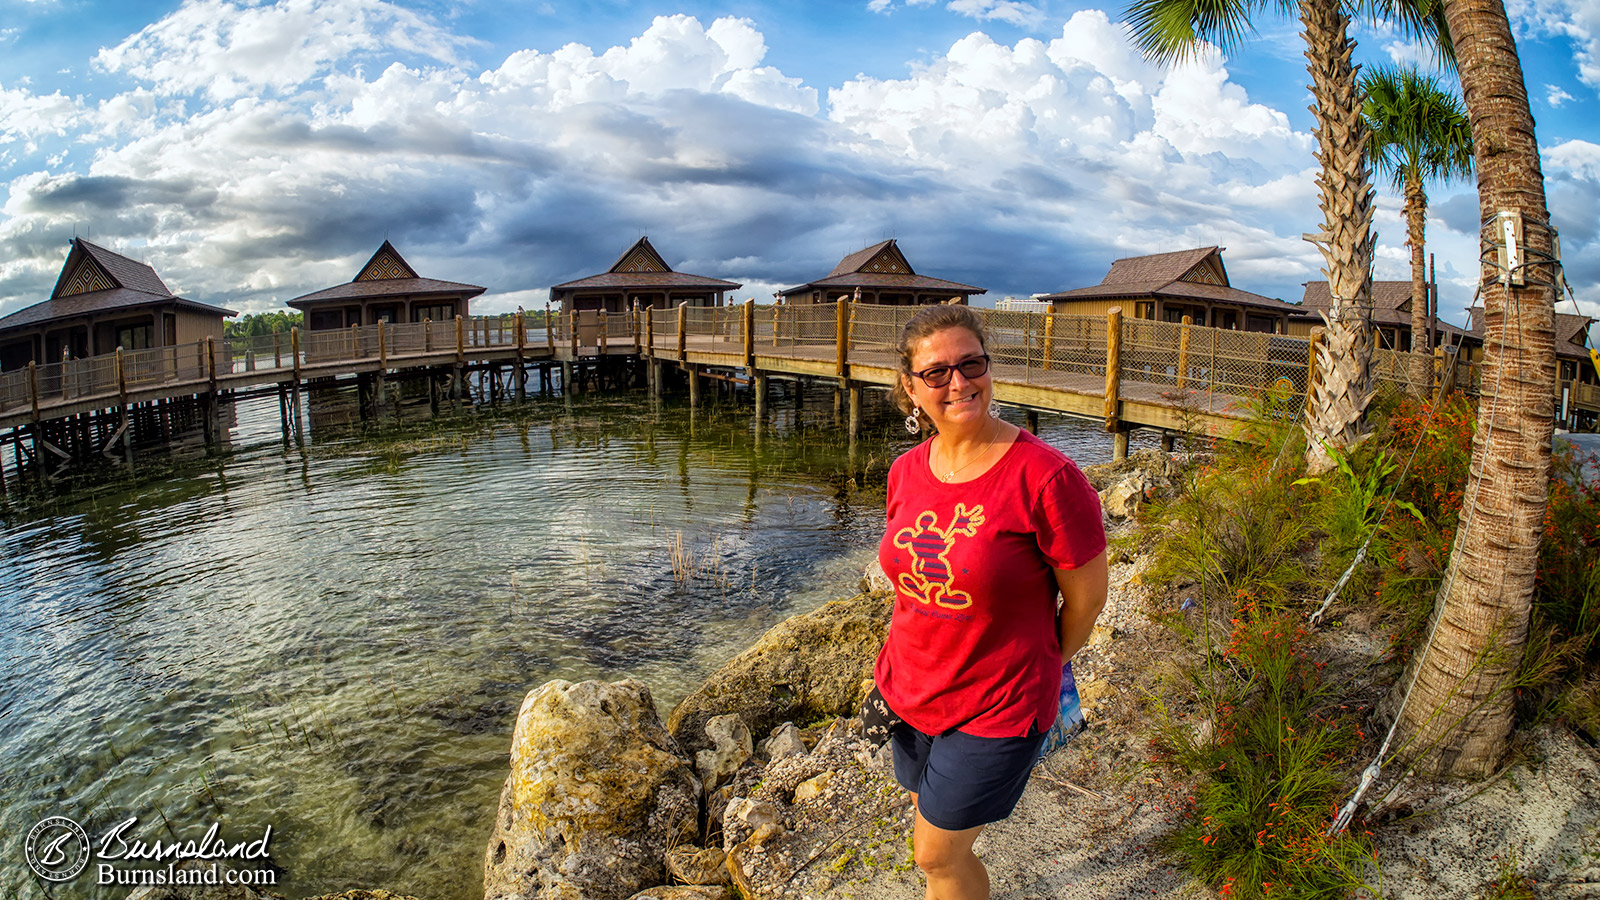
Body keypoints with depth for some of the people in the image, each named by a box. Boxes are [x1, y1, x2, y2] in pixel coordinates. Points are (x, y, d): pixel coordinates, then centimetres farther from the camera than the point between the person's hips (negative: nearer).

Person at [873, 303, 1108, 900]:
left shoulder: (1044, 475, -23)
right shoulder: (906, 471, -4)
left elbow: (1087, 597, -11)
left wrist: (1040, 668, 3)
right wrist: (908, 661, 13)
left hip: (995, 709, -6)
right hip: (909, 693, 6)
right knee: (938, 836, 25)